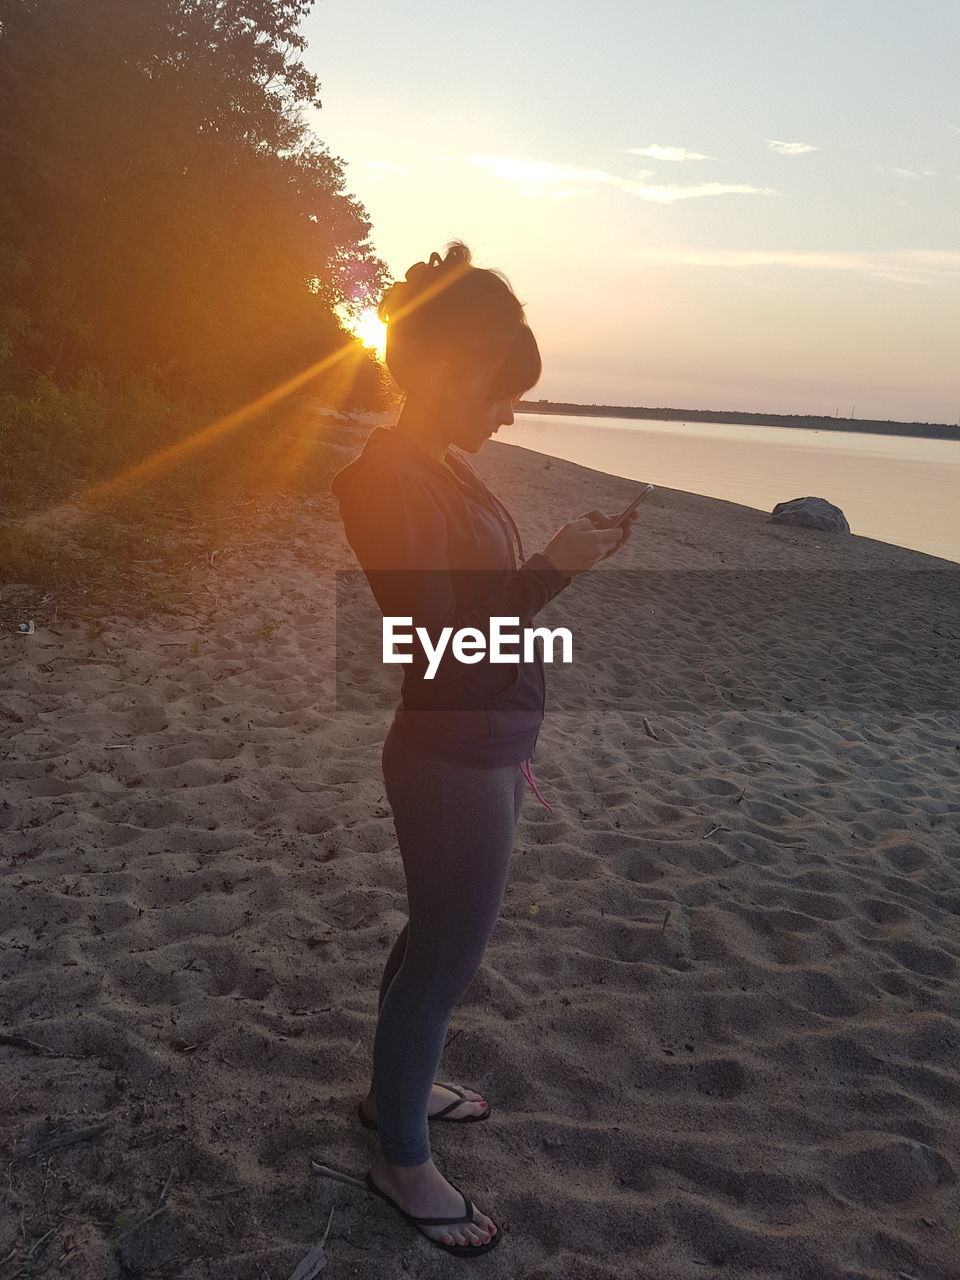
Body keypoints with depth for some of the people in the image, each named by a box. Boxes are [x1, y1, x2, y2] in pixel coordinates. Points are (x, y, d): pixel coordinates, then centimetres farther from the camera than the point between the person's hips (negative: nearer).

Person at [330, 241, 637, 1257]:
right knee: (446, 956, 7)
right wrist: (554, 568, -23)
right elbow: (446, 649, -25)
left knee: (439, 938, 24)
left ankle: (395, 1089, 46)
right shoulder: (394, 479, -22)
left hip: (481, 754, 9)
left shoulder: (439, 466, 8)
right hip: (454, 766, -9)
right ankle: (402, 1161, 29)